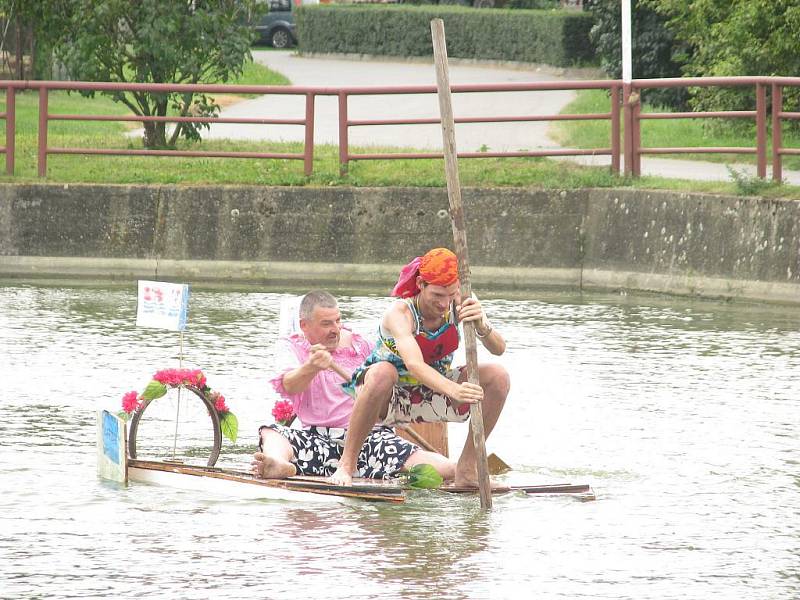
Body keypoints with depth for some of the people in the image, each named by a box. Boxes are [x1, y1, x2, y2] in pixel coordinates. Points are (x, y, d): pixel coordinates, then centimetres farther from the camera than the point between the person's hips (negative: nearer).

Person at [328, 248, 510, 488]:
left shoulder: (458, 303, -14)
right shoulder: (400, 313, -28)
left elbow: (499, 349, -19)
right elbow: (414, 365, -46)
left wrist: (482, 326, -42)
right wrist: (453, 390, -64)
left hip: (432, 393, 5)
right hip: (388, 396, -5)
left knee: (498, 377, -17)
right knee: (383, 372, -41)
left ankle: (467, 469, -7)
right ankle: (346, 465, -29)